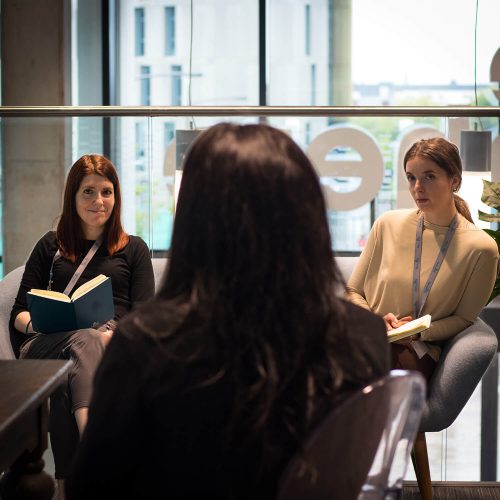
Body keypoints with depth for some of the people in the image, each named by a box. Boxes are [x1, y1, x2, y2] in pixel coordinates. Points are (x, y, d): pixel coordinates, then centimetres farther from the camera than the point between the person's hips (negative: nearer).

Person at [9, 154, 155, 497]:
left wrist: (113, 334, -14)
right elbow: (19, 314, 18)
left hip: (113, 344, -1)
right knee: (82, 342, -37)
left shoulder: (134, 249, 22)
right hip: (48, 344, 1)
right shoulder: (50, 247, 24)